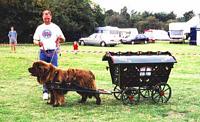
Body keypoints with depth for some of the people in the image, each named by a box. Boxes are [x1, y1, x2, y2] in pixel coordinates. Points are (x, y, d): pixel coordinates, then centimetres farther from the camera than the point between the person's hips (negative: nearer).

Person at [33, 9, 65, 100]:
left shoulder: (55, 27, 6)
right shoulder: (40, 28, 11)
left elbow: (63, 39, 6)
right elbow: (35, 40, 12)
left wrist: (60, 38, -18)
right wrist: (38, 43, -11)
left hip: (53, 52, -2)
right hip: (43, 52, 2)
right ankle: (45, 91, 13)